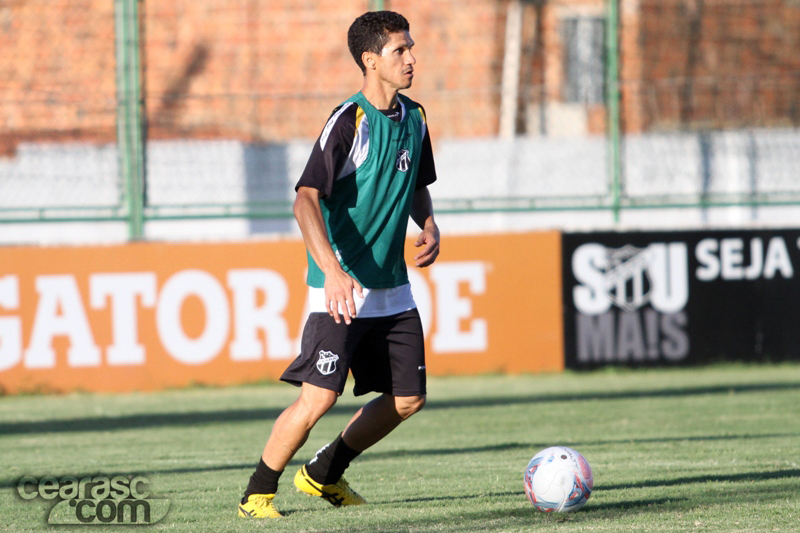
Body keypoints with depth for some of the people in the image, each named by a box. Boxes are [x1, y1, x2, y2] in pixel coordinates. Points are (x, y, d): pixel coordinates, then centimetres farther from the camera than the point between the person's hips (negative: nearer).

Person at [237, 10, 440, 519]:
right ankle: (258, 493, 1)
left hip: (392, 288, 8)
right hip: (342, 289, -8)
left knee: (407, 398, 8)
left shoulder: (412, 118, 8)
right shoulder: (349, 121, -15)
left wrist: (430, 226, 5)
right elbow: (306, 199, -23)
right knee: (319, 396, -16)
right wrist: (332, 270, -35)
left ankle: (325, 474, 27)